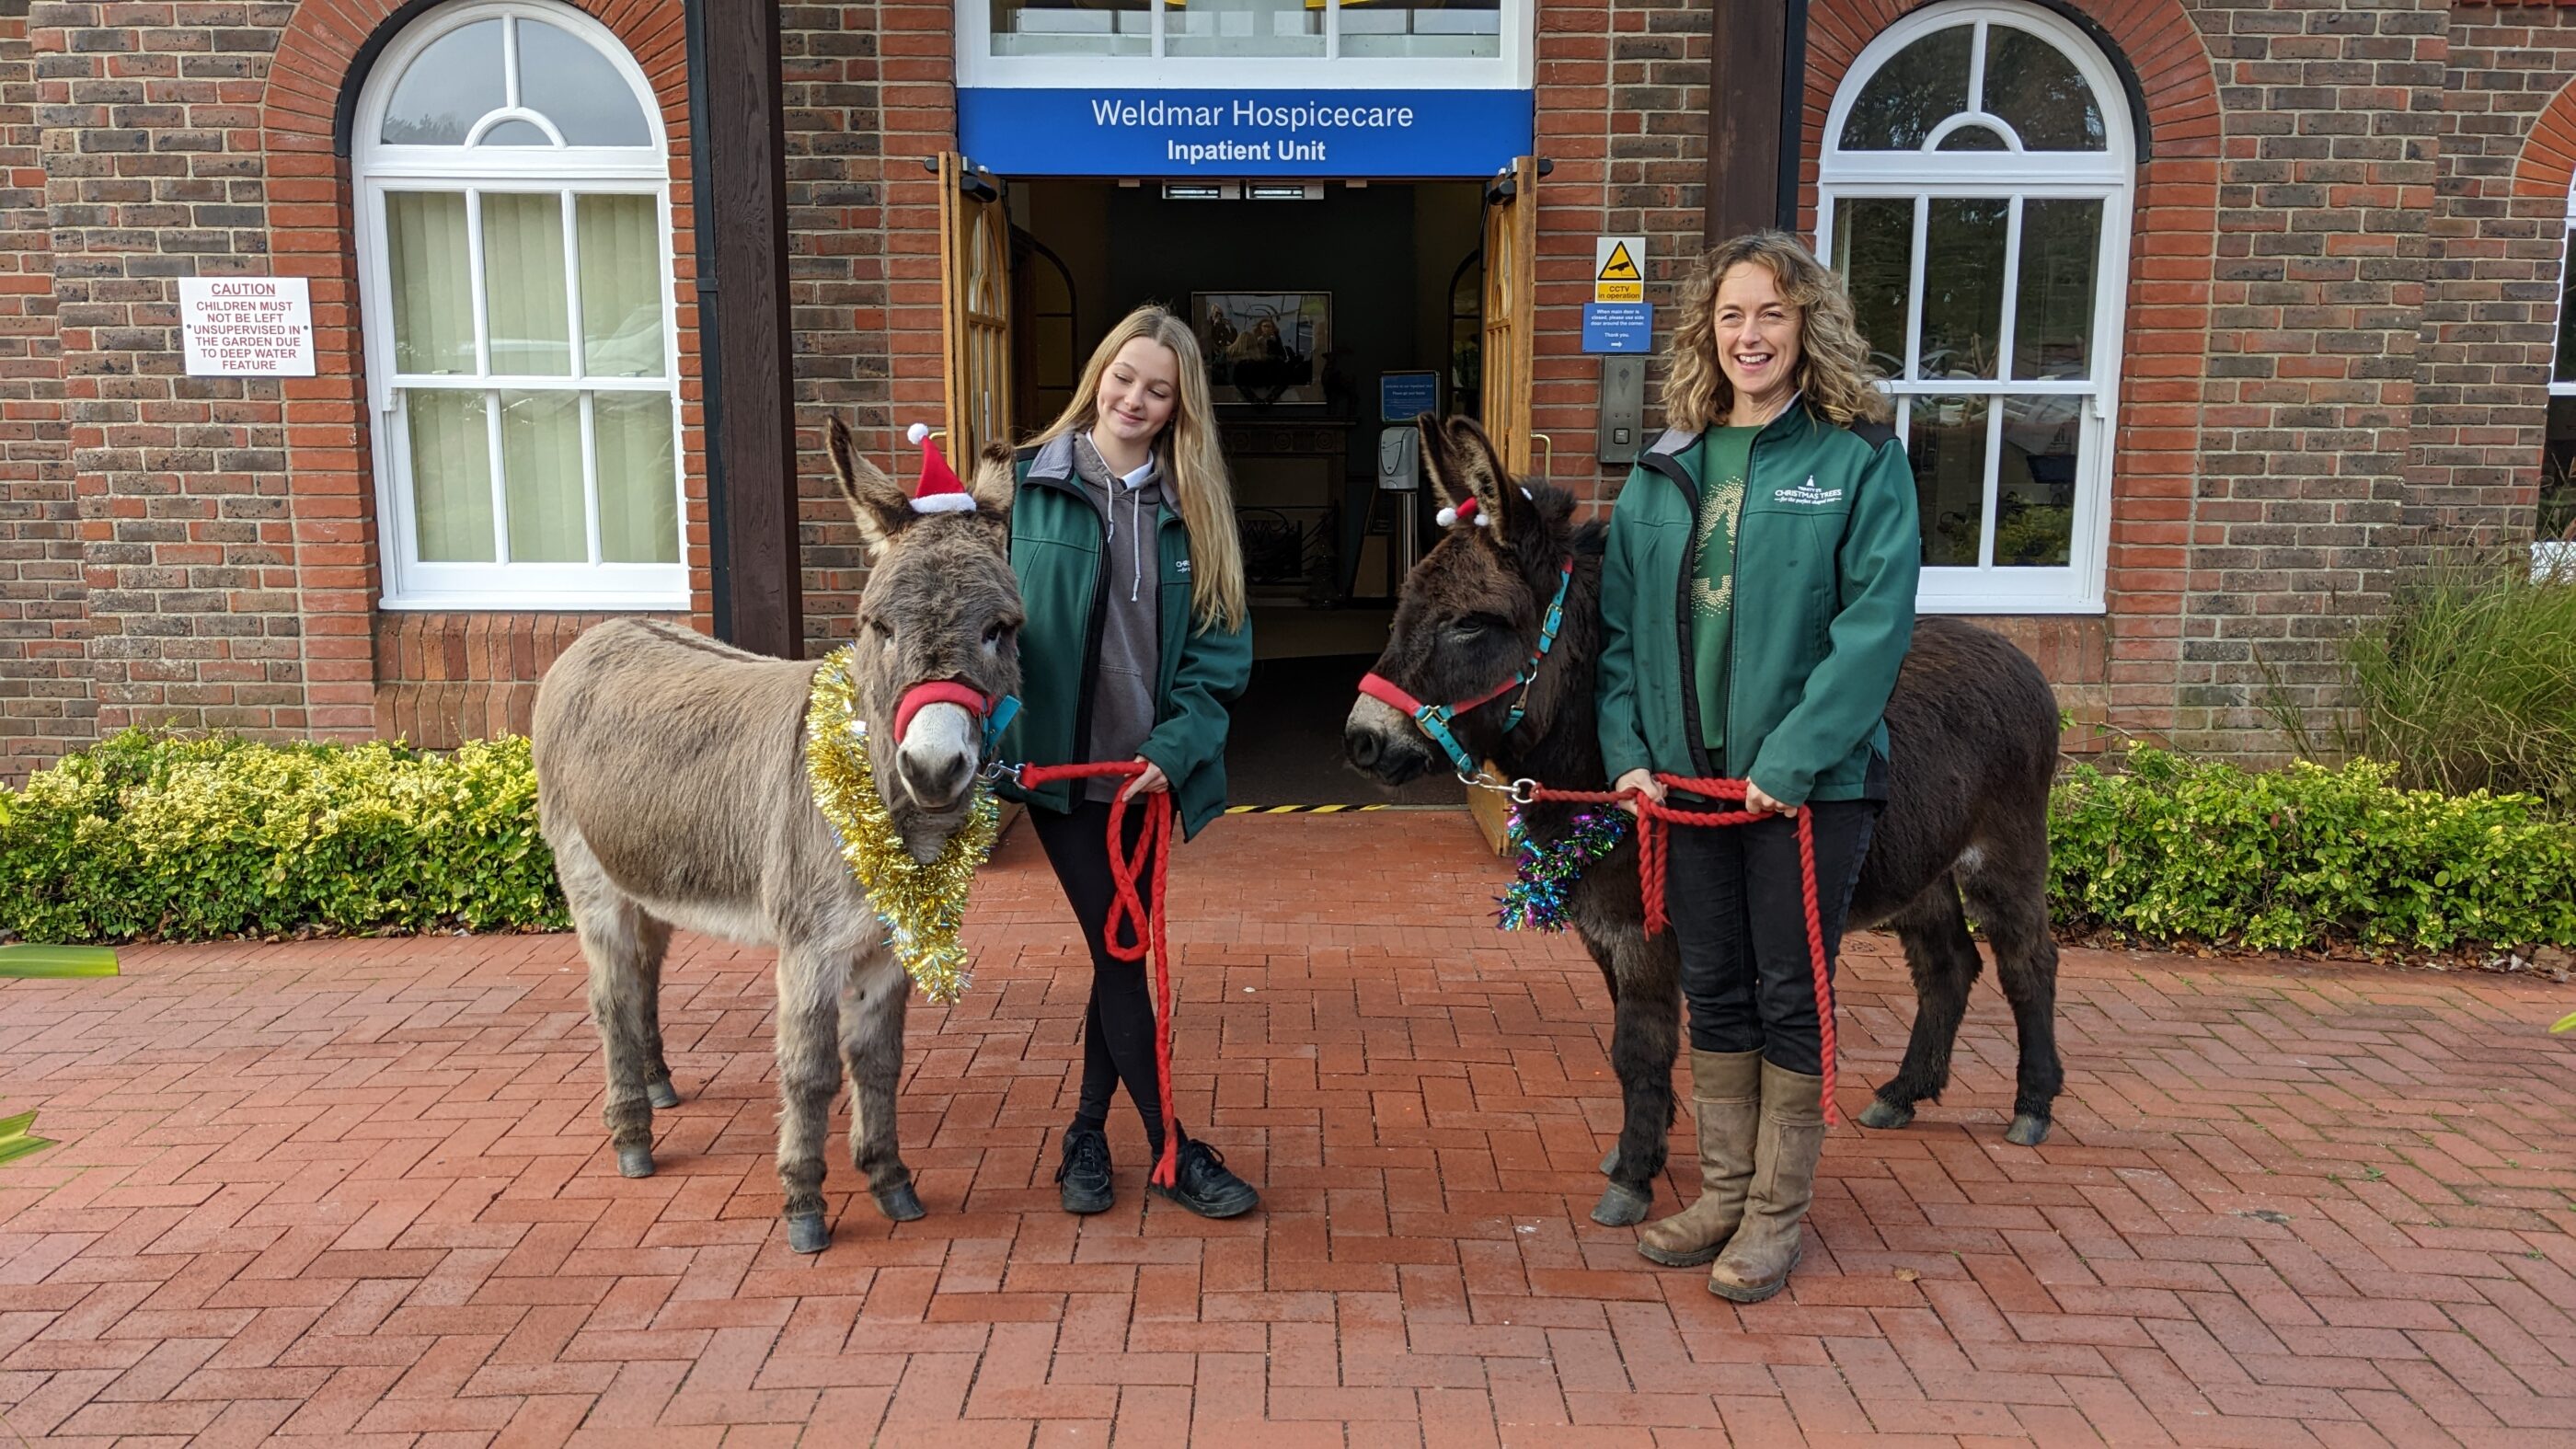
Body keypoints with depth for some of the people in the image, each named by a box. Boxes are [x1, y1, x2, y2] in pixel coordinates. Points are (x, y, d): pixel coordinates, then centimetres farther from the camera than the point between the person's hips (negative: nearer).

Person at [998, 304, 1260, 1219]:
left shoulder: (1195, 509, 4)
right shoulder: (1030, 486, -3)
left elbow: (1218, 653, 1)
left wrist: (1174, 749, -12)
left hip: (1150, 768, 3)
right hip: (1057, 762, -3)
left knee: (1123, 947, 12)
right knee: (1118, 951, 1)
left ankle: (1089, 1132, 30)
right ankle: (1170, 1150, 13)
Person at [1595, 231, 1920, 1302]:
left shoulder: (1861, 459, -6)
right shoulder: (1666, 467, 8)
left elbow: (1876, 623, -14)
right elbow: (1621, 620, 7)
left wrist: (1792, 759, -20)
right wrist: (1628, 750, -4)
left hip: (1811, 781, -4)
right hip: (1688, 775, 5)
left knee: (1790, 996, 6)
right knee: (1714, 991, 14)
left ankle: (1776, 1213, 22)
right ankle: (1723, 1193, 30)